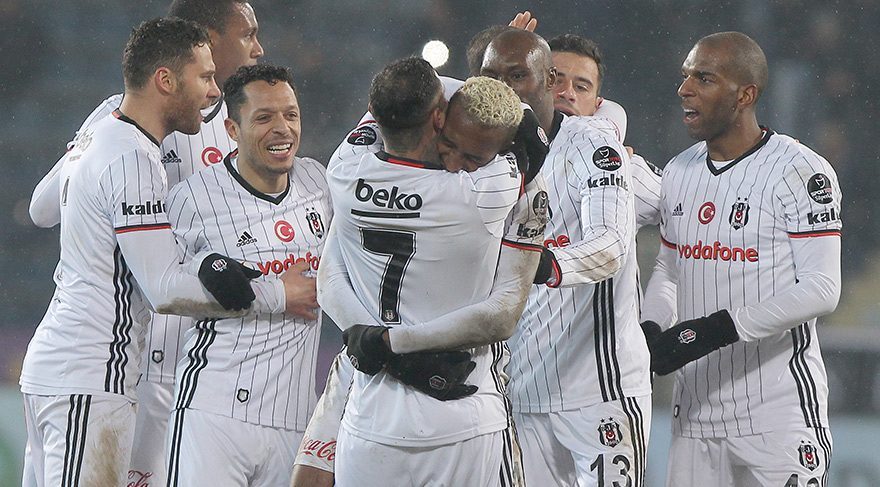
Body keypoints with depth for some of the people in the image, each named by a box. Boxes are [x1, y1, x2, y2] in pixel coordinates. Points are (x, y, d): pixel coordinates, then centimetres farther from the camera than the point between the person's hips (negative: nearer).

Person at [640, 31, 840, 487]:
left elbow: (820, 290, -16)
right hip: (695, 412, 6)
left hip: (779, 412, -6)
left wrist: (716, 330, -22)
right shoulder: (678, 173, 13)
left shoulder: (801, 172, -10)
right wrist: (650, 329, 2)